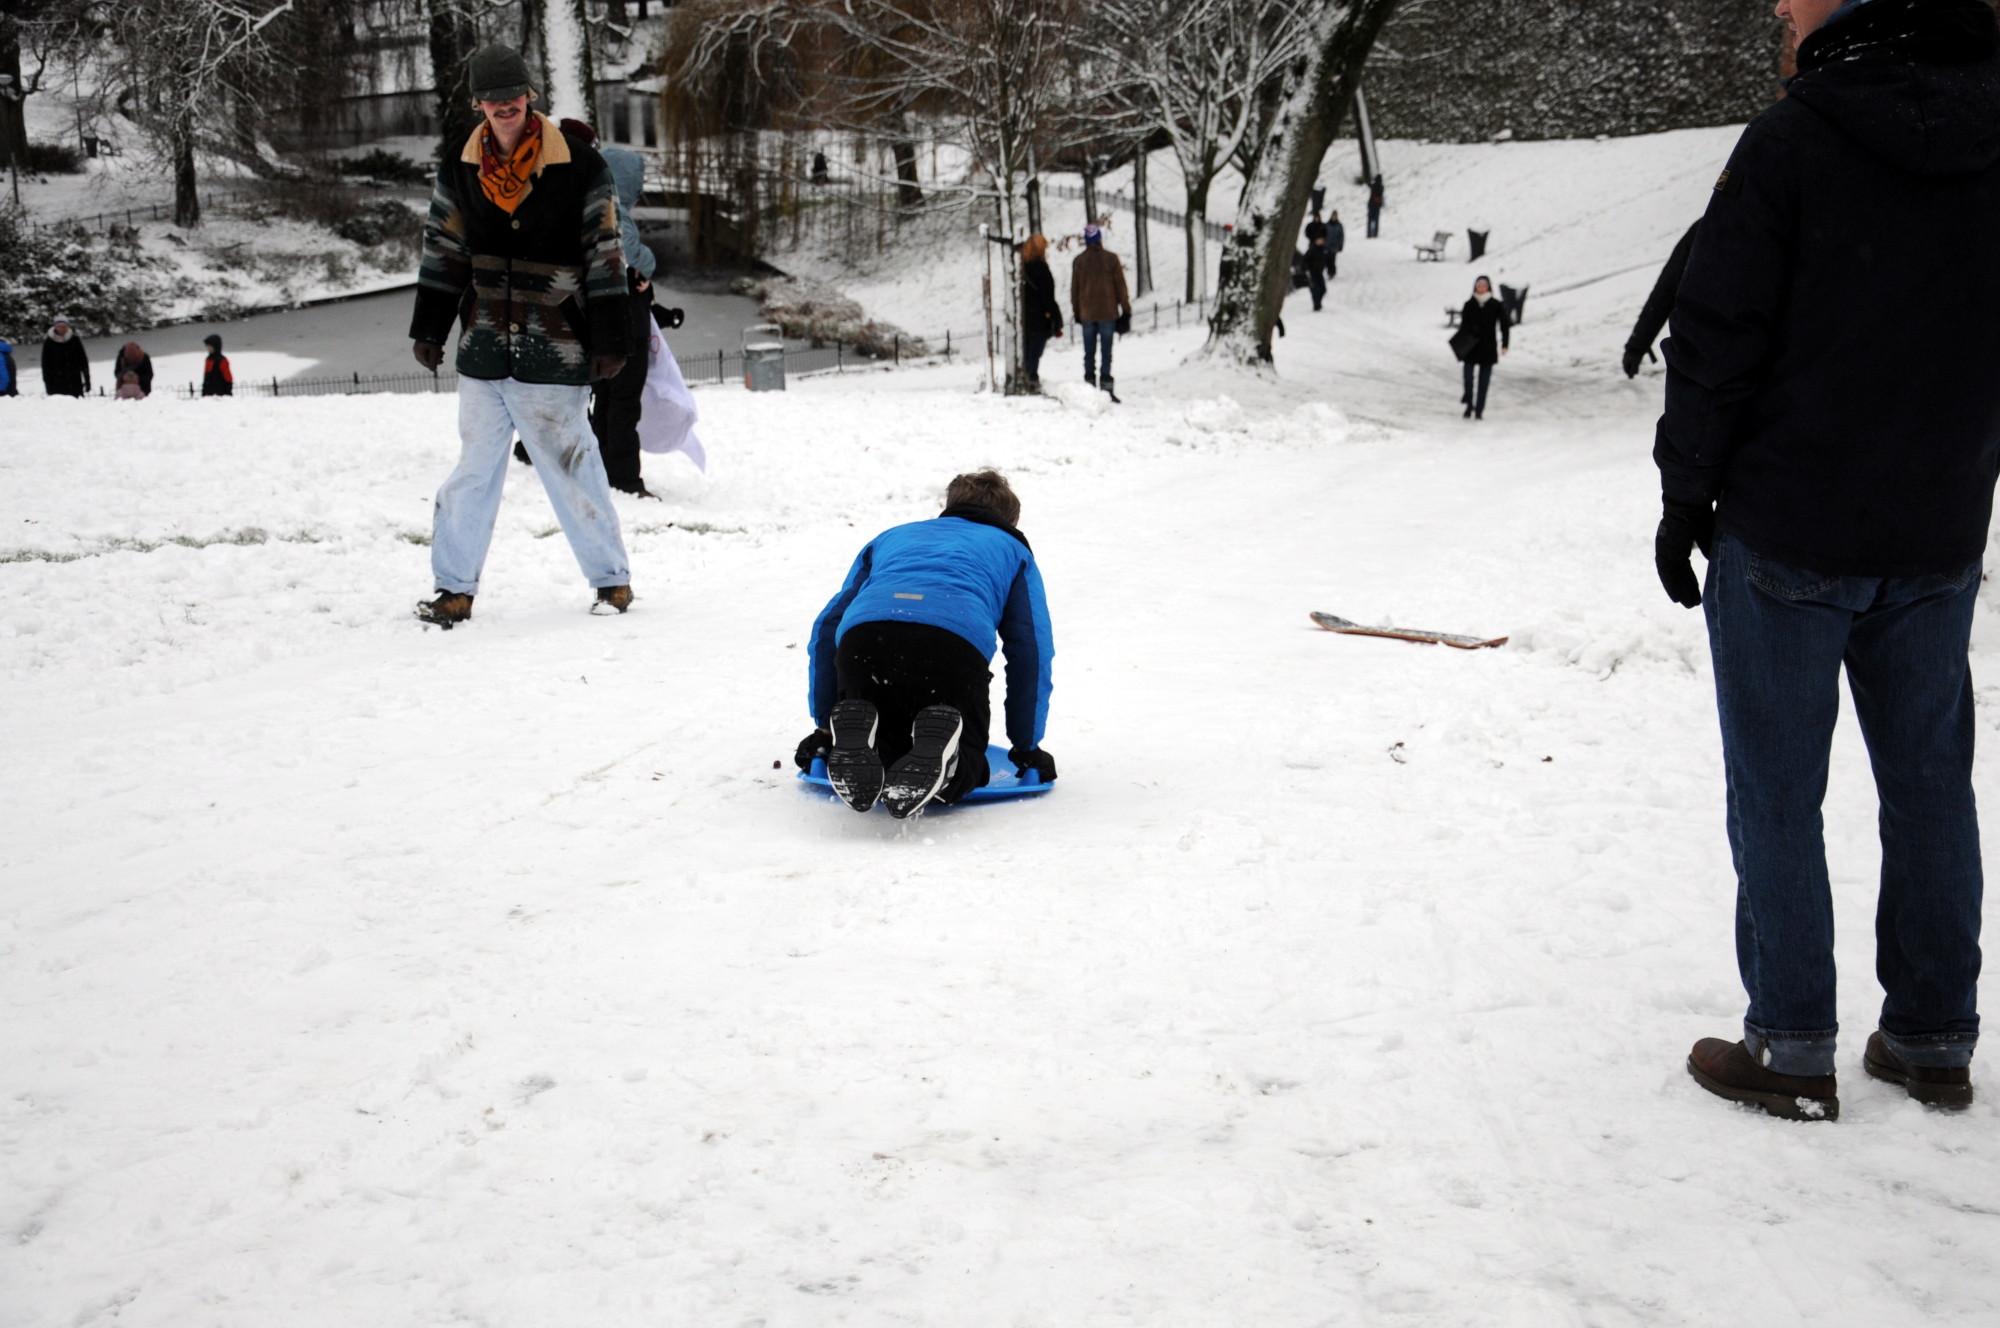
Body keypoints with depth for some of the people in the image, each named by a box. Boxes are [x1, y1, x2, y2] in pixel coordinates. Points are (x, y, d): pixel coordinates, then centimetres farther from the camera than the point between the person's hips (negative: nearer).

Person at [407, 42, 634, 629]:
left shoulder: (578, 165, -6)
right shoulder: (458, 165, 5)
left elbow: (604, 256, -4)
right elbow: (442, 250, 13)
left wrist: (609, 340, -5)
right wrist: (428, 328, 10)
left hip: (553, 357, -4)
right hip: (482, 354, 4)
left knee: (571, 468, 3)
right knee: (474, 469, 8)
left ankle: (611, 577, 18)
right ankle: (454, 587, 17)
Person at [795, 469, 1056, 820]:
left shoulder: (891, 536, 43)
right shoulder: (1011, 547, 37)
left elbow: (827, 628, 36)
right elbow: (1031, 649, 28)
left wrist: (824, 725, 39)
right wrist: (1026, 748, 33)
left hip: (863, 635, 2)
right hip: (958, 639, -2)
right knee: (962, 773, 15)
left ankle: (855, 730, -14)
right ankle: (940, 741, -21)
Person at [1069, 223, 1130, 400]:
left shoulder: (1078, 261, 2)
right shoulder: (1111, 259, -4)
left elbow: (1074, 289, 7)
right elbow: (1120, 286, -2)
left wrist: (1076, 313, 15)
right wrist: (1126, 310, 5)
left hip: (1086, 314, 2)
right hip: (1108, 312, -2)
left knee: (1089, 353, 7)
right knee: (1106, 351, -1)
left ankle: (1090, 386, 4)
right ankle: (1106, 387, -6)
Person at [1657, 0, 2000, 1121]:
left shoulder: (1792, 144, -15)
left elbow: (1719, 345, -13)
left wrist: (1686, 498, -2)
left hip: (1788, 532, -5)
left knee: (1778, 792, 5)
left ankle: (1793, 1048, 11)